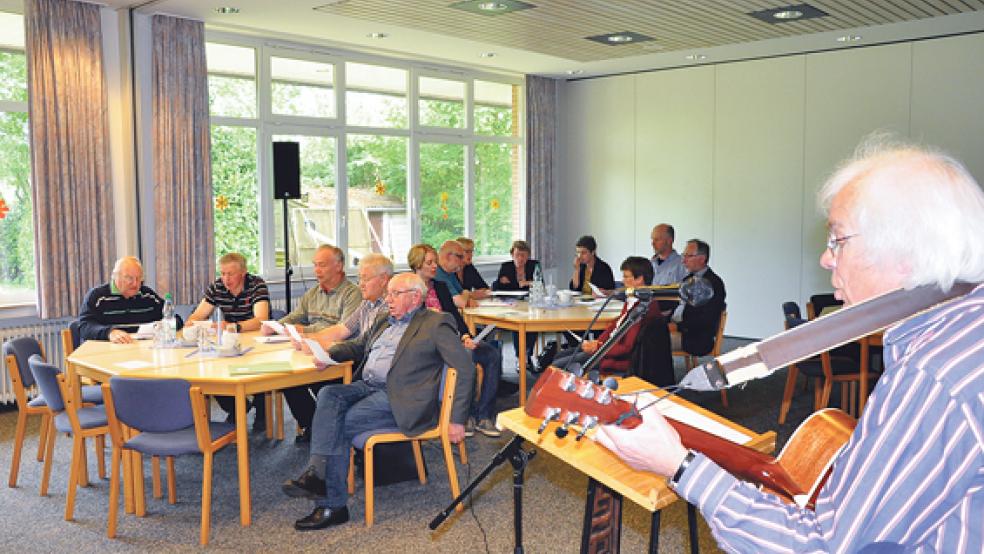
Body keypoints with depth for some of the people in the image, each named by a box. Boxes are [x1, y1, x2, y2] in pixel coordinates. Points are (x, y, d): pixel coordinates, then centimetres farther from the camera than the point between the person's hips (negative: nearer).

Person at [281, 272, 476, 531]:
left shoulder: (436, 324, 0)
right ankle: (318, 473, -28)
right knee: (328, 395, -21)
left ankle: (331, 504, -14)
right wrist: (327, 353, 5)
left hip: (399, 397, -7)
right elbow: (355, 346, 29)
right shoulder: (384, 323, 25)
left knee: (342, 423, -22)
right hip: (366, 387, 7)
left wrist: (457, 420, -12)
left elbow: (465, 369, -6)